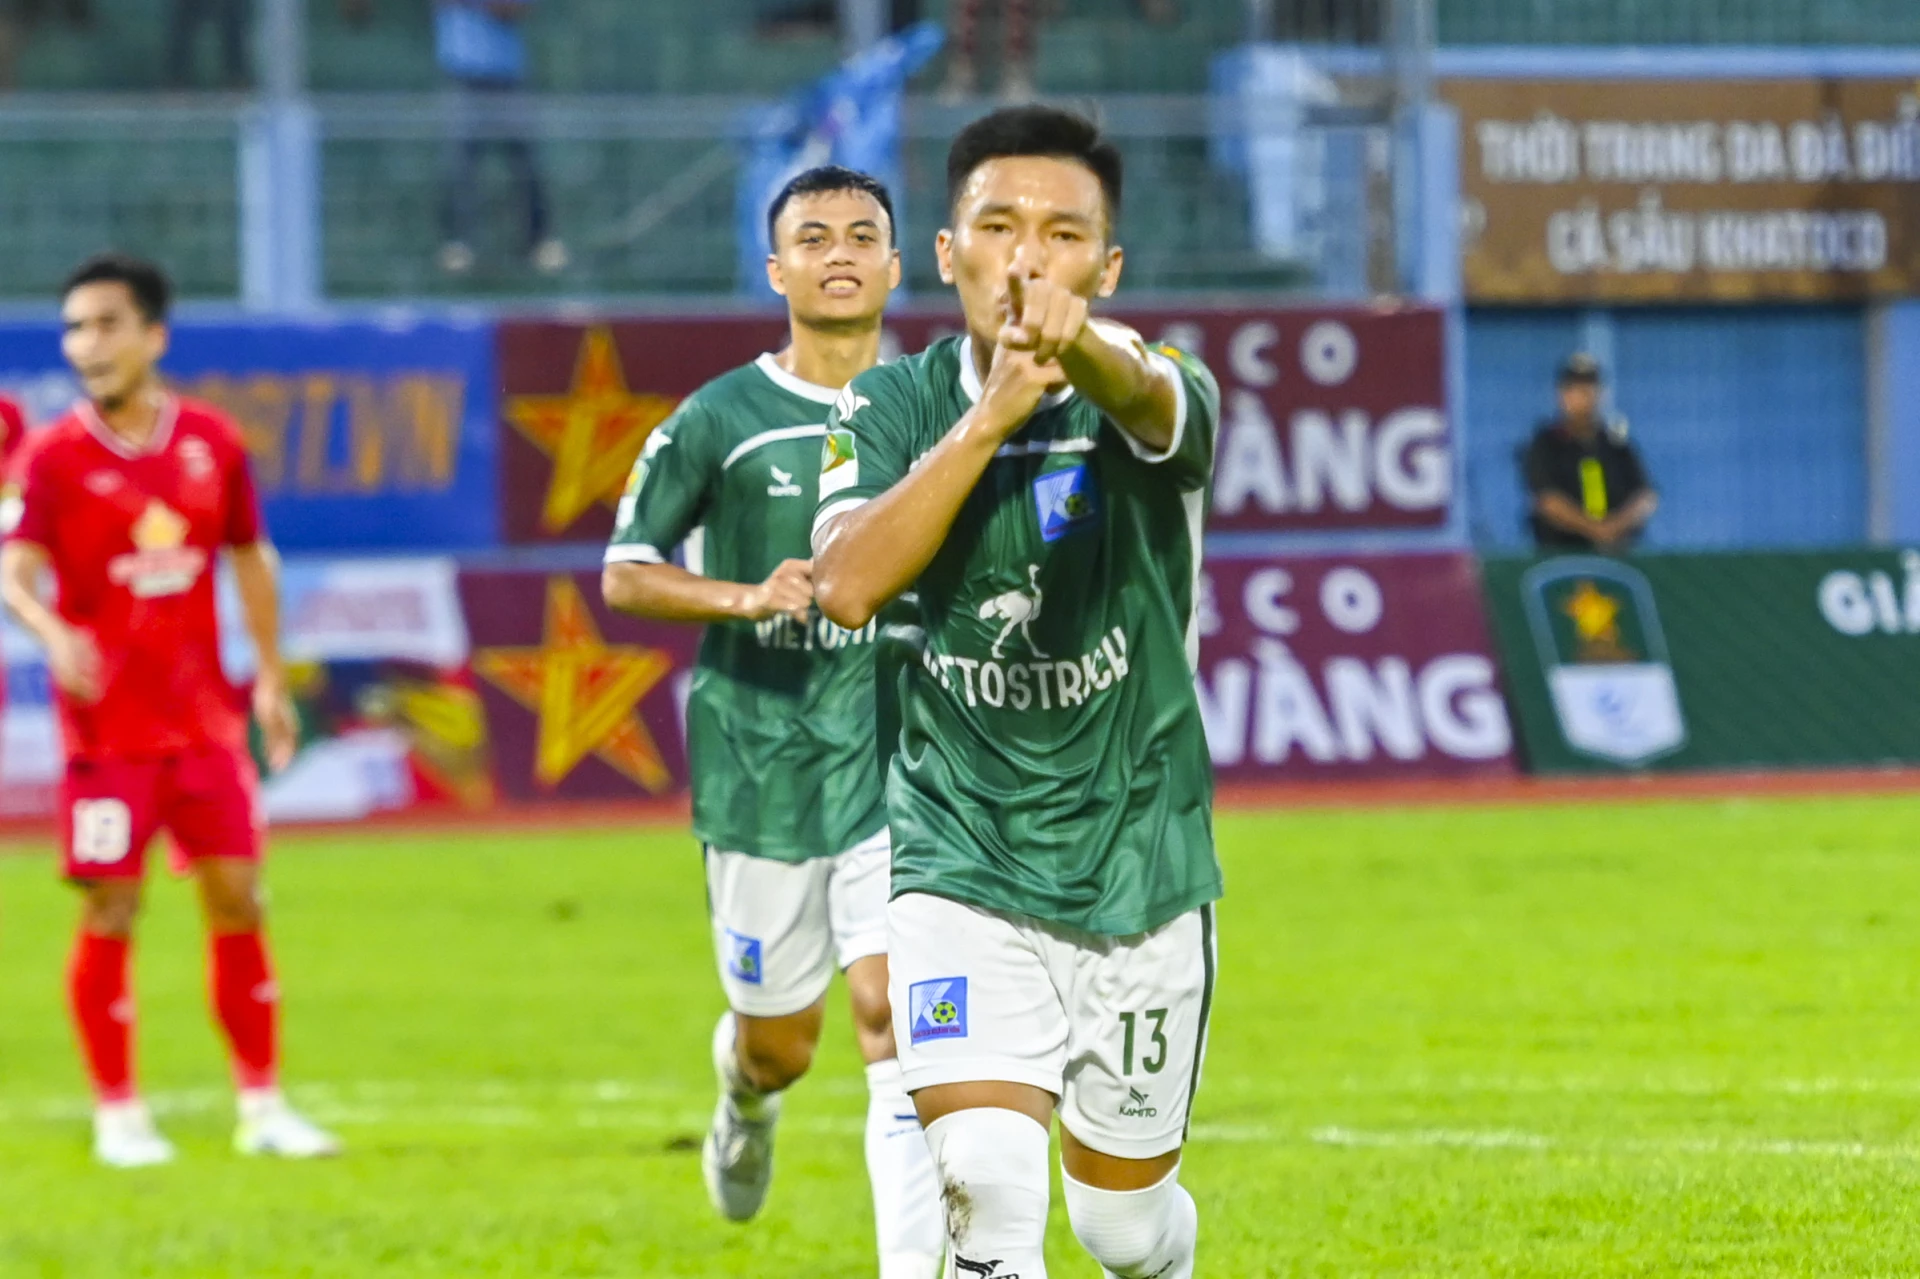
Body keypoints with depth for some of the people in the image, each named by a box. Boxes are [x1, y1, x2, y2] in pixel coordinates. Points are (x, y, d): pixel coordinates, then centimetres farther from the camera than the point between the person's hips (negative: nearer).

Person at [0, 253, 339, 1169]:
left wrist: (270, 680, 15)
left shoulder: (211, 444, 5)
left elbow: (250, 559, 16)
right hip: (108, 727, -3)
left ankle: (262, 1107, 12)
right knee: (110, 913, -3)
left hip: (204, 721, 3)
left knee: (237, 901, 4)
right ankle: (117, 1114, 7)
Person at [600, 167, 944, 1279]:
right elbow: (626, 573, 0)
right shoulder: (722, 420, -1)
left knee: (893, 1007, -16)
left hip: (901, 758, 0)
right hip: (762, 759, 0)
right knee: (780, 1040, 11)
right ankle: (747, 1104, 48)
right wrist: (750, 597, -15)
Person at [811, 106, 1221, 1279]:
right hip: (963, 866, 0)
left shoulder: (1157, 396, -10)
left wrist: (1081, 347, -62)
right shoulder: (897, 406, -4)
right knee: (988, 1183, -21)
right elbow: (847, 584, -23)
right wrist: (991, 415, -34)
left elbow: (1150, 400, -38)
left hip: (1142, 869, 0)